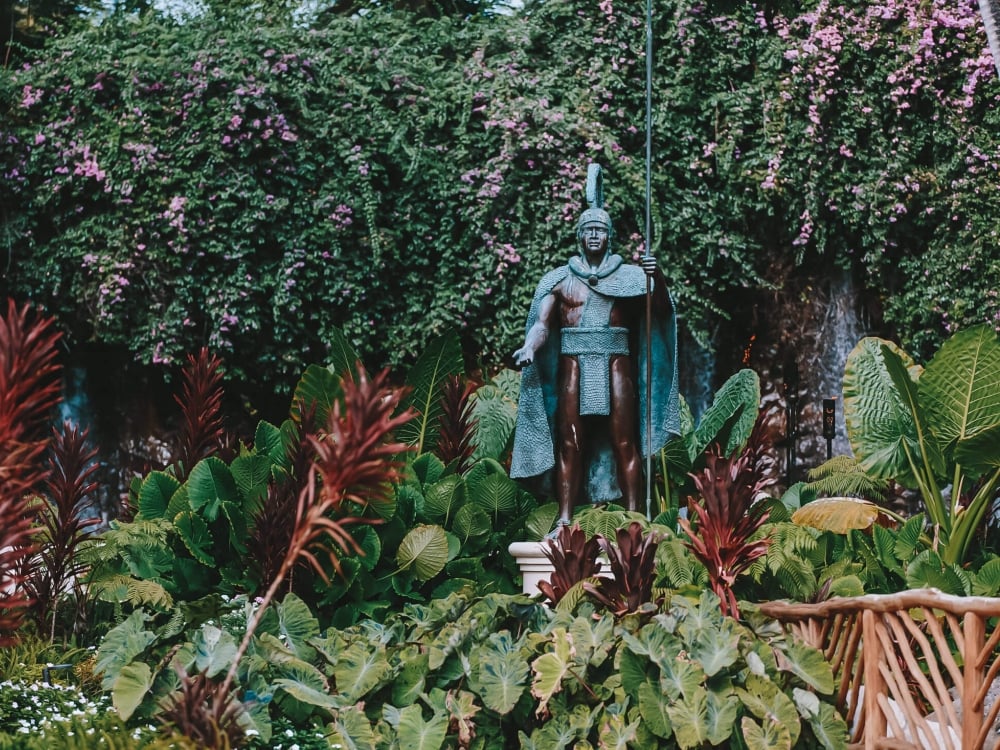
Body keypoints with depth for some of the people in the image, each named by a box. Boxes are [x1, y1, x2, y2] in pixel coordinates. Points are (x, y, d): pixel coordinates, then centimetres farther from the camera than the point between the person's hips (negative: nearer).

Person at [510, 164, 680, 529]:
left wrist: (658, 280, -22)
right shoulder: (560, 279, 10)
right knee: (569, 444, -1)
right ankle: (565, 519, 0)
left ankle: (634, 517, -2)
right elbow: (542, 324, 1)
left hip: (617, 365, -1)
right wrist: (528, 348, -20)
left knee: (624, 443, -3)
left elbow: (662, 312, -2)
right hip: (574, 365, 1)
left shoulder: (629, 275, 9)